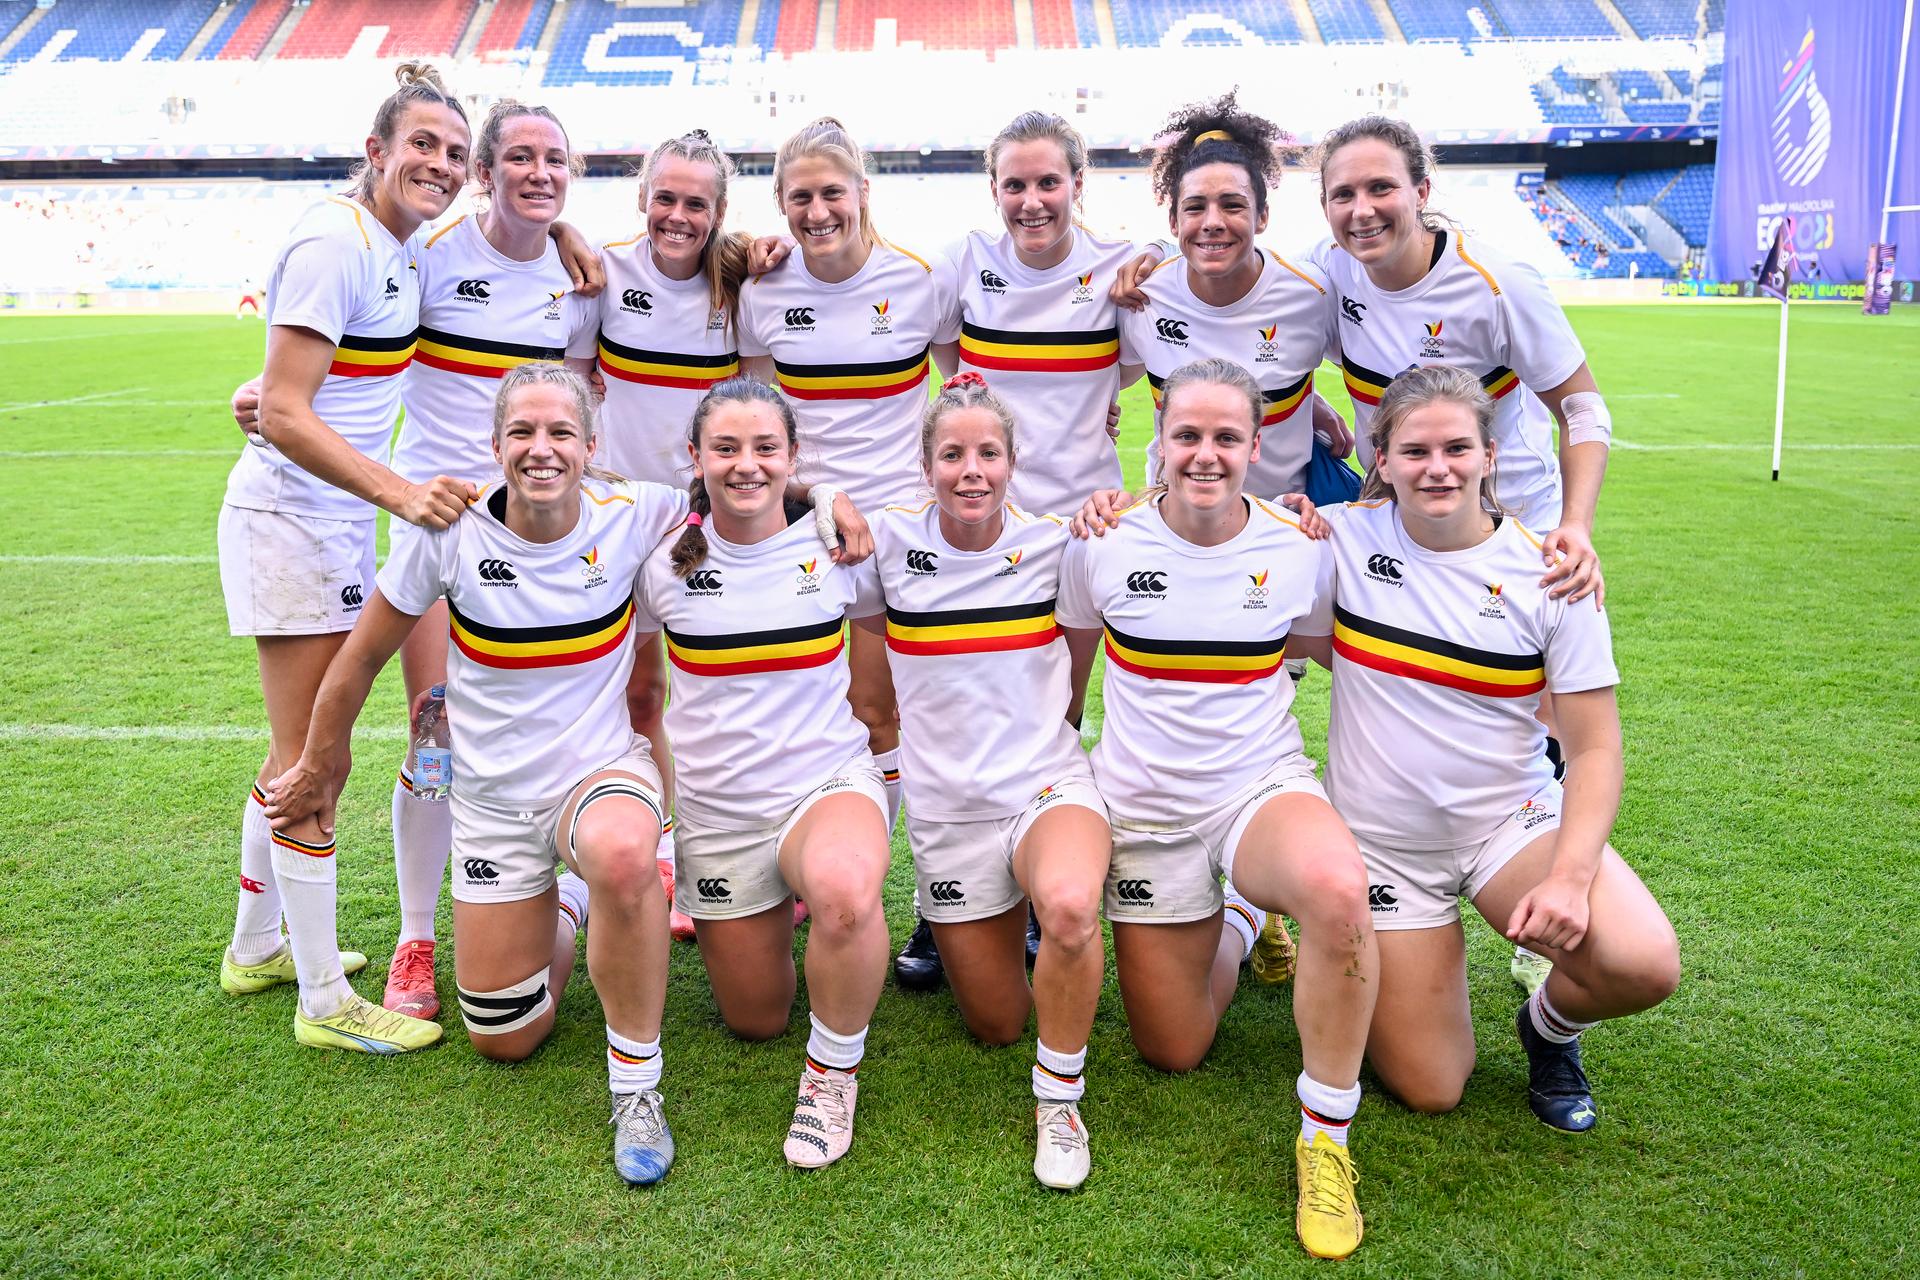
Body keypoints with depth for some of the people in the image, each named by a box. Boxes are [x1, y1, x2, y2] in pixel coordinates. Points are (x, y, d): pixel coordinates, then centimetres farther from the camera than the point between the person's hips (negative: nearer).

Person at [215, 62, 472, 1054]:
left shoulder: (396, 247, 9)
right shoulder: (333, 242, -17)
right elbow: (285, 413, -22)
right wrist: (401, 493, -30)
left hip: (335, 520, 9)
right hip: (291, 520, -9)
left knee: (301, 750, 18)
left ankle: (257, 947, 34)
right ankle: (324, 1002, 7)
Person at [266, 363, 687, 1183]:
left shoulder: (631, 516, -14)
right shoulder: (453, 533, -13)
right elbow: (363, 656, 1)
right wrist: (321, 763, 11)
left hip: (602, 771, -2)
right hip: (494, 799, 2)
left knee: (621, 856, -42)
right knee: (504, 1042, 8)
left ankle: (636, 1086, -19)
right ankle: (561, 907, 40)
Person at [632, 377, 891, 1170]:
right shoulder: (663, 558, -4)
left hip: (830, 782, -2)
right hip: (716, 808, 2)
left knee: (845, 889, -40)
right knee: (756, 1022, 13)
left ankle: (832, 1072, -12)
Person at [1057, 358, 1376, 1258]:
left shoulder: (1299, 550, -7)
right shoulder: (1102, 545, -7)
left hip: (1263, 787, -1)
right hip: (1145, 807, 1)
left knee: (1338, 888, -39)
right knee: (1173, 1055, 7)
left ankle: (1325, 1139, -16)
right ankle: (1236, 923, 40)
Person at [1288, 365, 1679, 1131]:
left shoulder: (1547, 573, -9)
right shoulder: (1342, 538, -8)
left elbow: (1595, 749, -9)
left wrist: (1570, 875, -20)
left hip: (1512, 820, 0)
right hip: (1383, 840, 0)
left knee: (1646, 968, -27)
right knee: (1429, 1094, 2)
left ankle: (1549, 1025, 10)